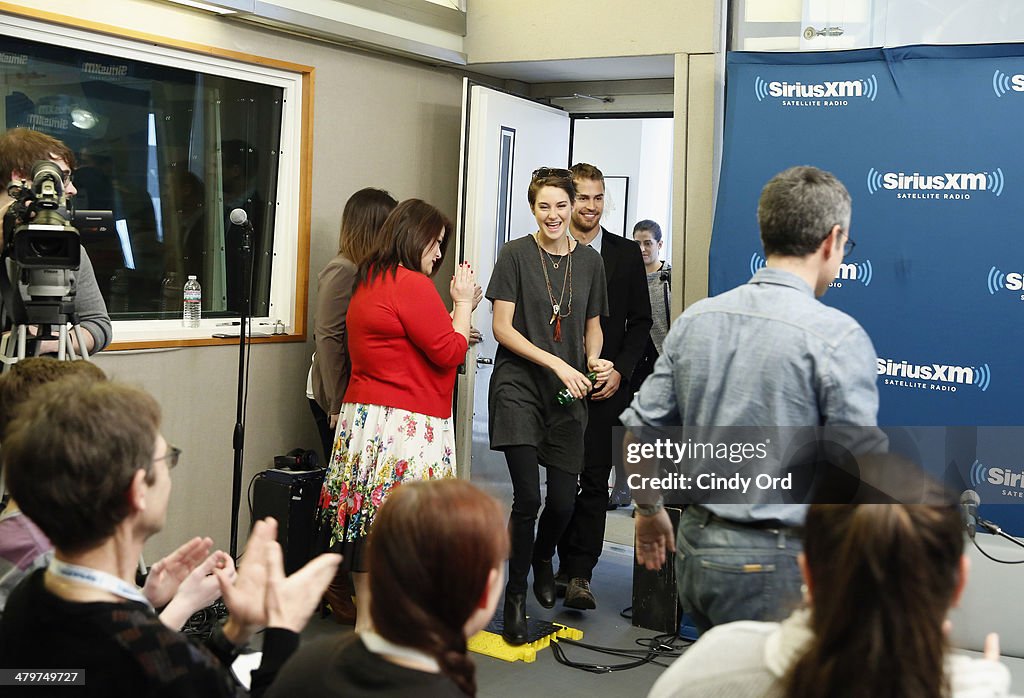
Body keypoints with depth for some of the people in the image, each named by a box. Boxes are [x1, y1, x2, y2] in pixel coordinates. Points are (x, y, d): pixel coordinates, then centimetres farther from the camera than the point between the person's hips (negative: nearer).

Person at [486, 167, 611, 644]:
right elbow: (502, 328, -6)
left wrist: (595, 360, -3)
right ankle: (515, 595, 8)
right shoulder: (515, 255, -2)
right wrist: (557, 363, -13)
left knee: (563, 501, 1)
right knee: (528, 496, -11)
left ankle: (542, 558, 35)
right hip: (518, 385, -3)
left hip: (568, 392, 4)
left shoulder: (590, 261, 10)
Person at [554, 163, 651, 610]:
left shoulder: (626, 254, 8)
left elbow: (640, 322, 9)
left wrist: (620, 371, -4)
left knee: (595, 481, -4)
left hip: (605, 387, 1)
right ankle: (571, 566, 19)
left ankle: (579, 574, 0)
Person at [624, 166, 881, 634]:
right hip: (776, 561, -6)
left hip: (696, 548, 6)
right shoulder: (837, 336, -14)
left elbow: (639, 431, 8)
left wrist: (648, 509, 24)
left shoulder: (695, 319, 4)